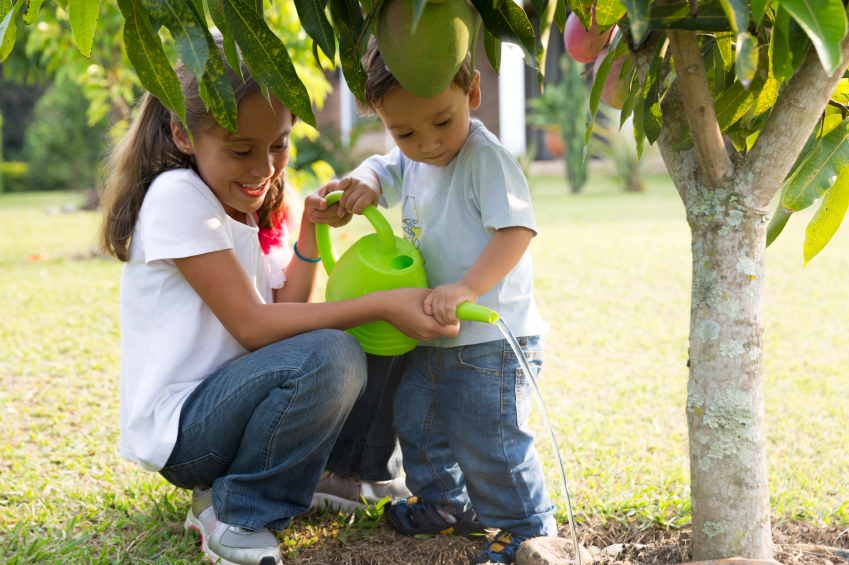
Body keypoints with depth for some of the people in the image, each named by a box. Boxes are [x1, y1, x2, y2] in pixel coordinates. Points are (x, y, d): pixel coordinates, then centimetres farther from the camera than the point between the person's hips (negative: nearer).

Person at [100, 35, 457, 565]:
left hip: (226, 398, 8)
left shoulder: (245, 204, 9)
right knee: (329, 356, -31)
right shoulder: (177, 196, -18)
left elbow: (285, 308, 6)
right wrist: (383, 305, -26)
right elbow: (252, 325, -22)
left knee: (377, 346, 5)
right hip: (176, 427, -8)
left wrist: (310, 231, -5)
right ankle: (237, 518, -12)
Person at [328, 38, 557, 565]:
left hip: (491, 338, -9)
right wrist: (363, 182, -5)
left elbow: (517, 230, -26)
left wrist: (467, 289, -36)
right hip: (434, 336, 9)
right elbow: (382, 170, 20)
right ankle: (447, 503, 42)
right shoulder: (411, 162, 5)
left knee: (487, 439, -5)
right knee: (417, 418, 22)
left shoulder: (485, 158, -20)